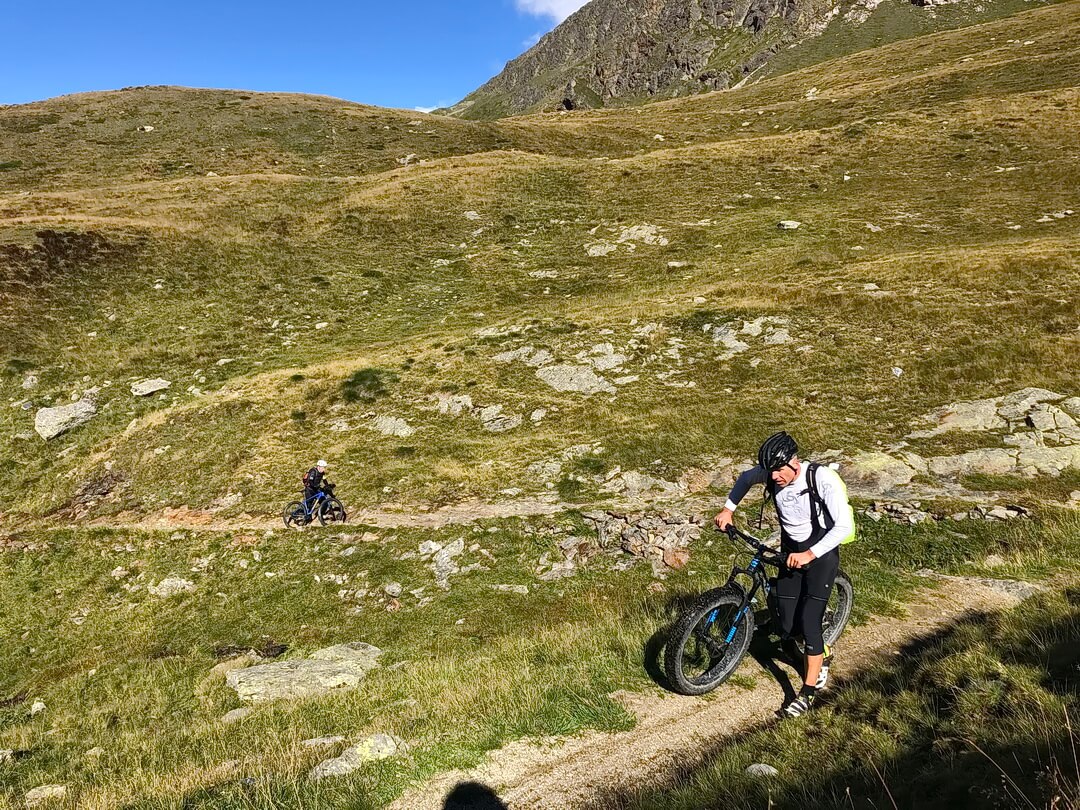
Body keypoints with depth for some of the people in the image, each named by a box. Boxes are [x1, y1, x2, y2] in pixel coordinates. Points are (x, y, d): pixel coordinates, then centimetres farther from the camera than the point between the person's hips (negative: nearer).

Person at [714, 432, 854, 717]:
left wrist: (809, 554, -37)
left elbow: (844, 526, -31)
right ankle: (822, 656, 34)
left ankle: (808, 691, 4)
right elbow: (745, 478, 11)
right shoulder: (771, 474, -14)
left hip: (822, 553, -4)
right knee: (787, 629, 1)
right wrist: (728, 509, 4)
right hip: (791, 553, 5)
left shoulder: (823, 478, -27)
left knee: (809, 621, -14)